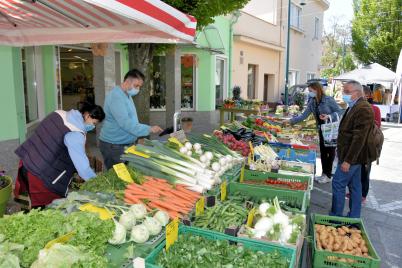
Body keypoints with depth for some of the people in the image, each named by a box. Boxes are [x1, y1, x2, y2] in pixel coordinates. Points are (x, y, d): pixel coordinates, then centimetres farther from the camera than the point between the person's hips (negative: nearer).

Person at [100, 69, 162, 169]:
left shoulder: (127, 95, 11)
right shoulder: (116, 96, -20)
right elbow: (125, 123, -28)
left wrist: (138, 137, 16)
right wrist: (149, 129, -27)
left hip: (126, 143, 9)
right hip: (114, 146, -9)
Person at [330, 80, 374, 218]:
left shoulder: (363, 109, -20)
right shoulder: (354, 107, 12)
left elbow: (359, 138, -24)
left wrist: (348, 160, -24)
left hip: (351, 156, -10)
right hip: (352, 156, 10)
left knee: (338, 184, -3)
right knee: (355, 186, 15)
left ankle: (335, 216, 9)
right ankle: (354, 217, 26)